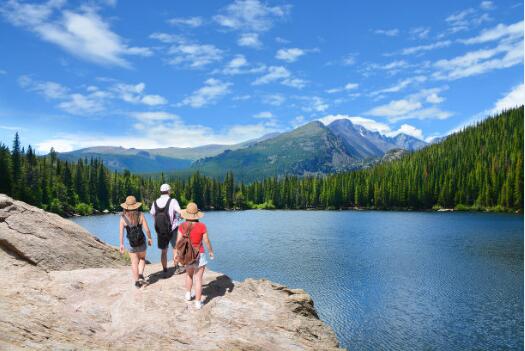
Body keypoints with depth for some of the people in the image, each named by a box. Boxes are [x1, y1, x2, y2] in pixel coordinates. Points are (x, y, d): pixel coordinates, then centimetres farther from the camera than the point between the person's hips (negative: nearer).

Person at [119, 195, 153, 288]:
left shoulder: (123, 218, -9)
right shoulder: (140, 215, -10)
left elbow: (121, 232, -10)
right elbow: (147, 229, -11)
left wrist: (121, 244, -1)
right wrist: (149, 238, 5)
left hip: (131, 244, 0)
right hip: (142, 242, 0)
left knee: (134, 263, 13)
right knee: (142, 259, 23)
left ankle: (137, 281, 16)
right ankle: (141, 275, 7)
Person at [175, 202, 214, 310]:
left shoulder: (182, 226, -9)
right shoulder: (202, 226, -16)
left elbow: (178, 242, -5)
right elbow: (207, 241, -9)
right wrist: (211, 251, 7)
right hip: (199, 255, -3)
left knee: (189, 274, 28)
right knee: (198, 278, 3)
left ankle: (188, 294, 40)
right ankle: (198, 302, 7)